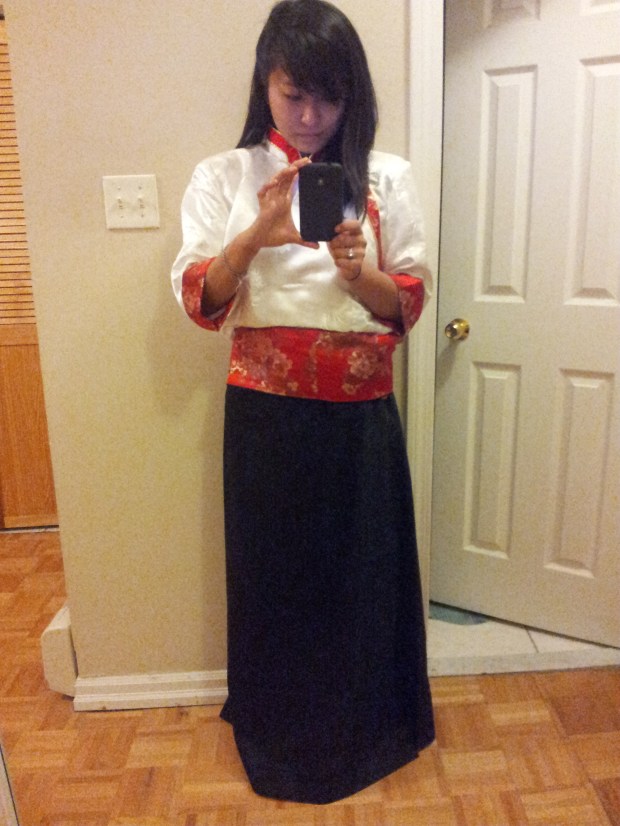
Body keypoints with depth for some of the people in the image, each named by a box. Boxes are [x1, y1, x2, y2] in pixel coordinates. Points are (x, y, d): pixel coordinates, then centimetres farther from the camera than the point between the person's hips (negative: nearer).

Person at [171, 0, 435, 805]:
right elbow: (198, 302, -4)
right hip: (265, 413, 0)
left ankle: (365, 728, 40)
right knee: (273, 573, 11)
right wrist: (257, 236, -20)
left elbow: (408, 305, 2)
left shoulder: (387, 178, 4)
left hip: (361, 413, 1)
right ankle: (278, 736, 39)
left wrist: (359, 272, -18)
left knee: (364, 570, 12)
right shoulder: (224, 176, 3)